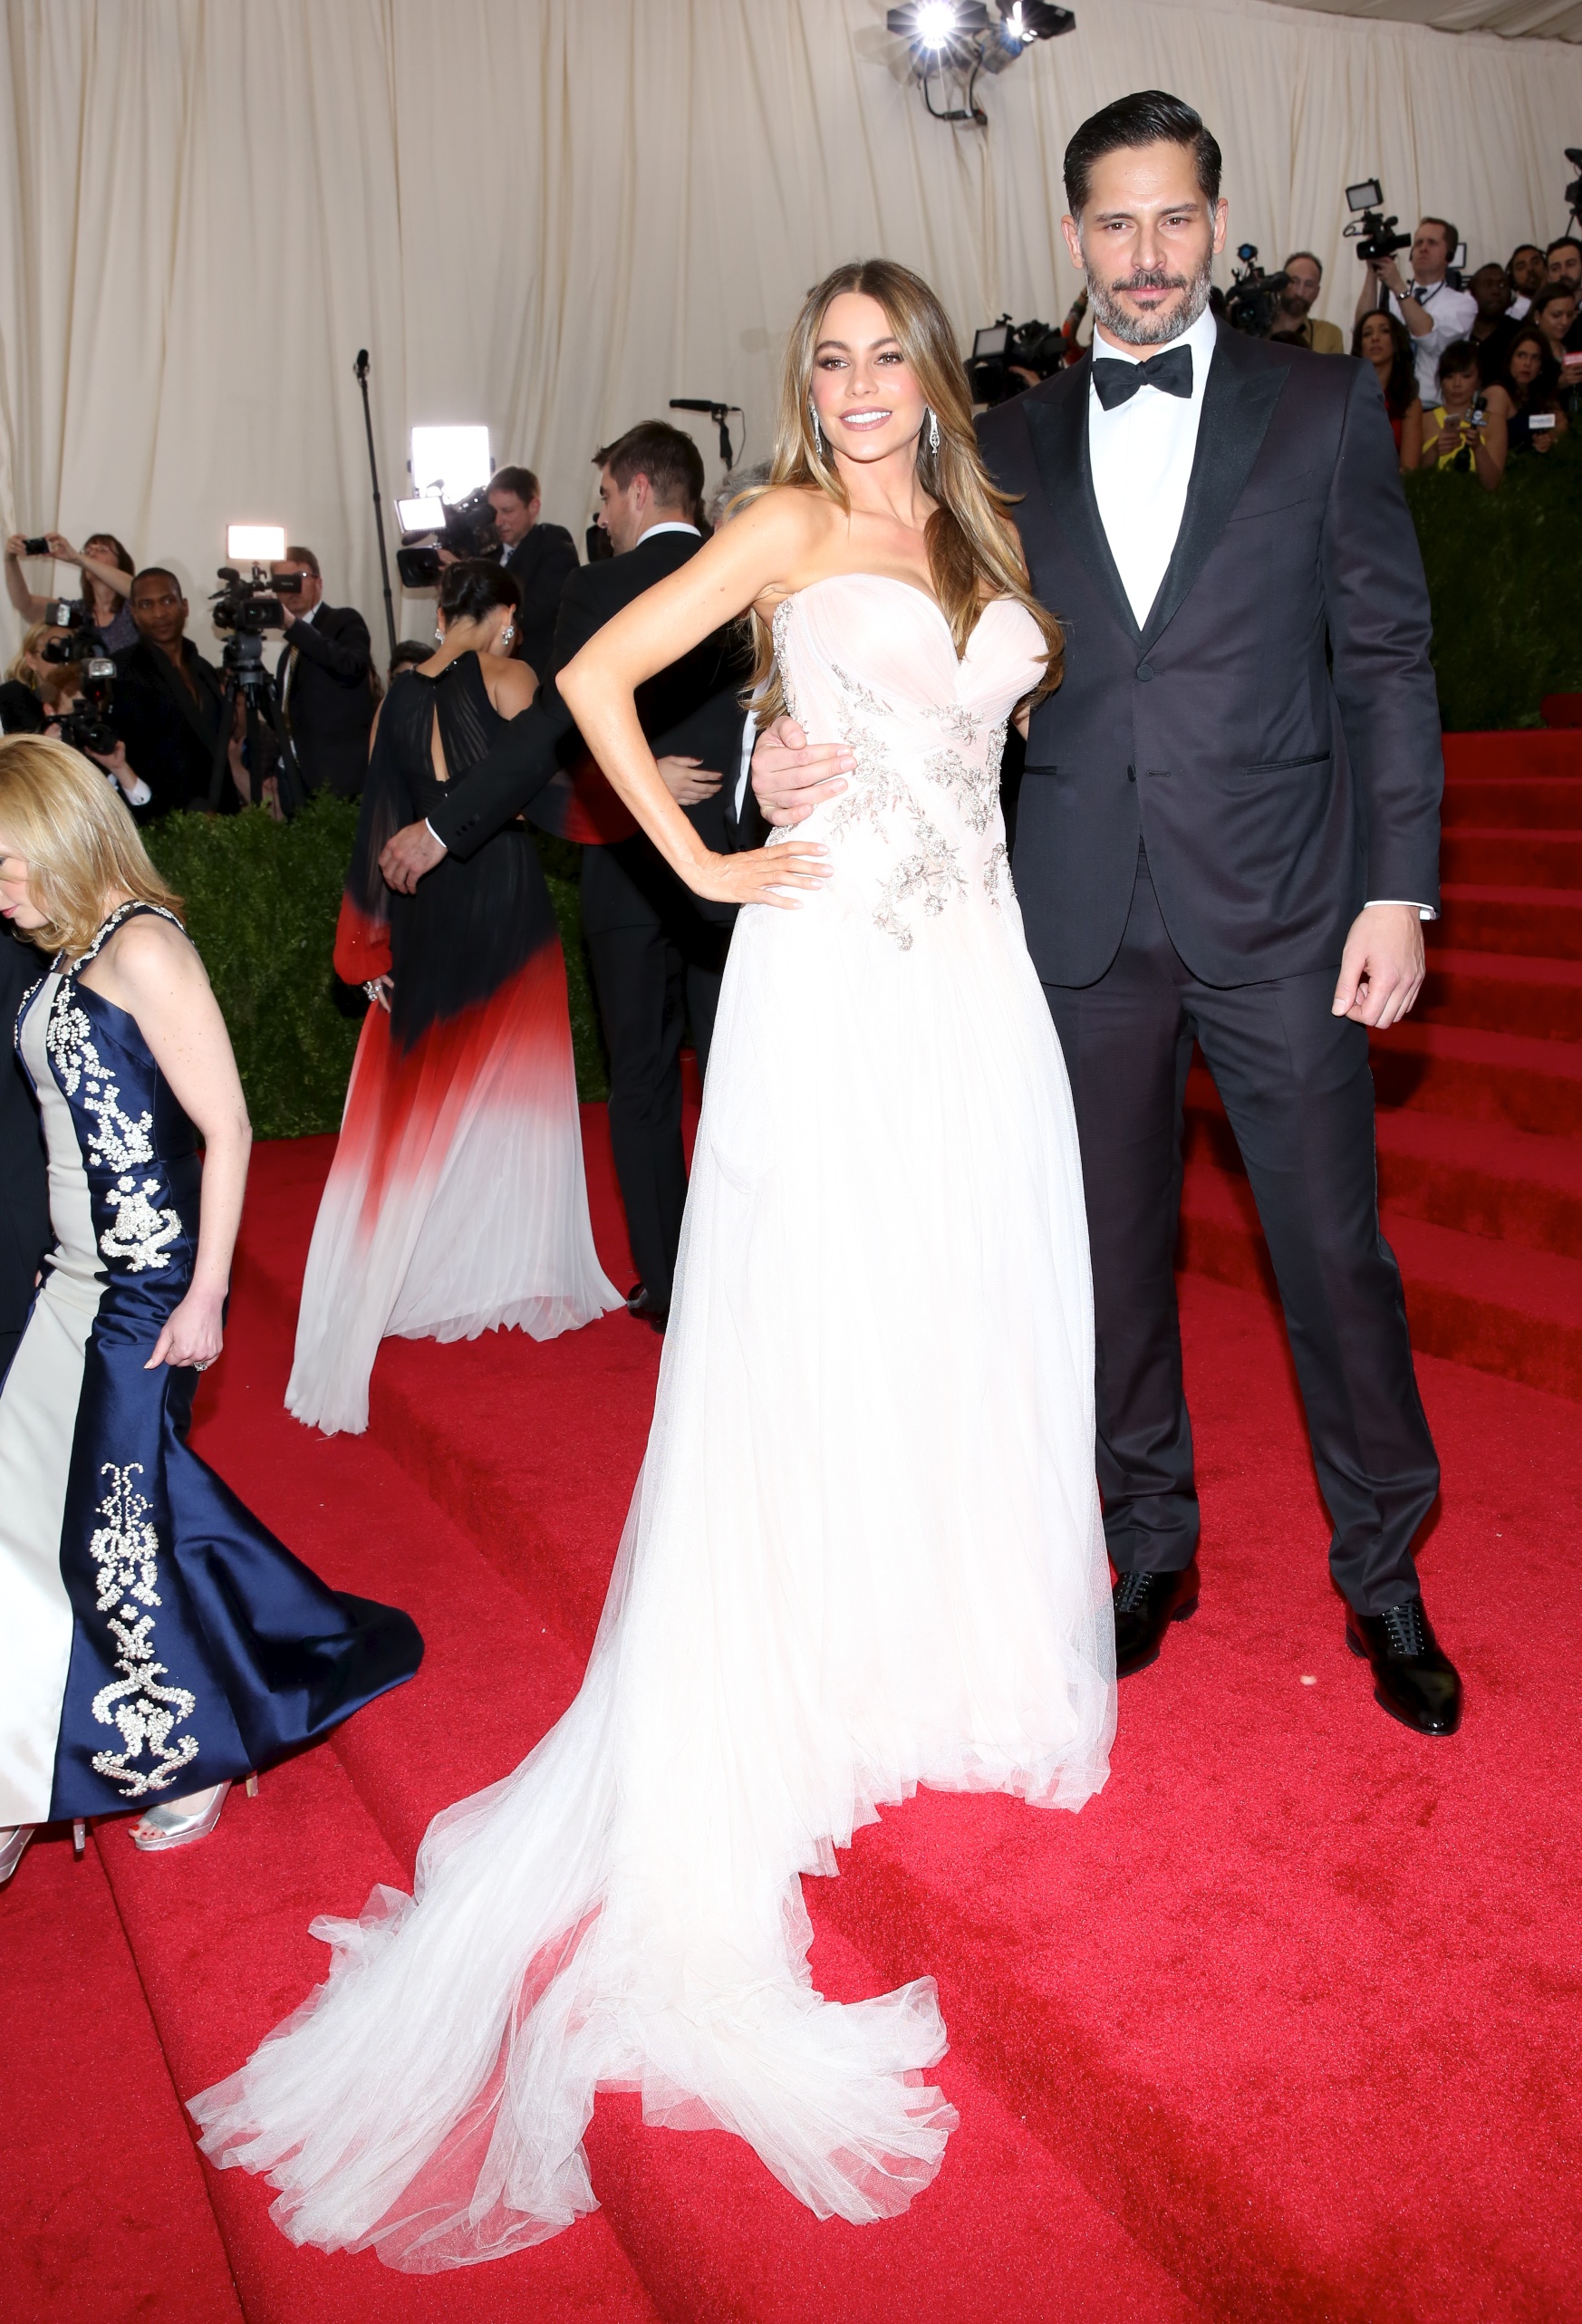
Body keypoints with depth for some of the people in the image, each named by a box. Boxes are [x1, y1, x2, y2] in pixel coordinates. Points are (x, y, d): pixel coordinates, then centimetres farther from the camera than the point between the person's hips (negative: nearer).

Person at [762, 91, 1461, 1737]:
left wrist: (1398, 890, -6)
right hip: (1089, 922, 2)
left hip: (1279, 916, -2)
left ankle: (1382, 1575, 25)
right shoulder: (1012, 447, 10)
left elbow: (1385, 659, 1)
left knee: (1334, 1251, 4)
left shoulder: (1321, 410, 4)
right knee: (1115, 1254, 12)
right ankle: (1151, 1547, 31)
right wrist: (790, 751, -10)